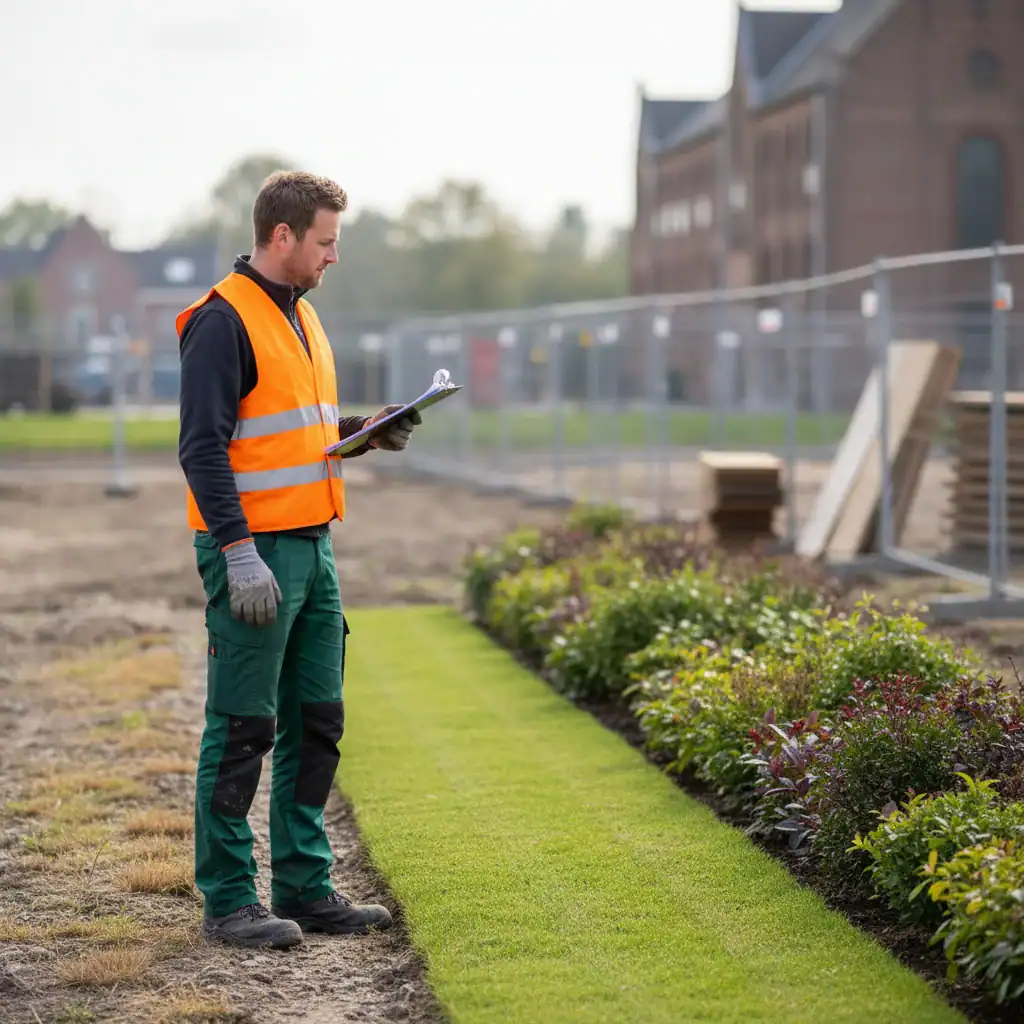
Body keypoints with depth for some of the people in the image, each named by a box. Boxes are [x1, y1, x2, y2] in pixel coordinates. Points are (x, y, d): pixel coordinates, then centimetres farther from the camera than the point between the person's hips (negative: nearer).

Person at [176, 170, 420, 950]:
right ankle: (228, 900, 5)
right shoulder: (223, 321, -12)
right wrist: (240, 554, -22)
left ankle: (305, 886, 20)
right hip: (255, 553, -9)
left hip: (313, 548, 9)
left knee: (316, 723, 12)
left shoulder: (302, 315, 17)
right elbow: (203, 447, -17)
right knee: (242, 729, -3)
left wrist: (363, 433, 8)